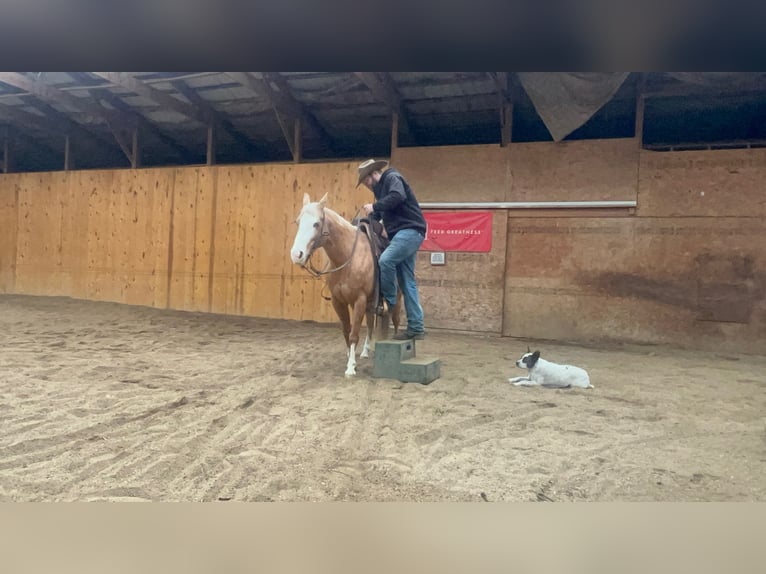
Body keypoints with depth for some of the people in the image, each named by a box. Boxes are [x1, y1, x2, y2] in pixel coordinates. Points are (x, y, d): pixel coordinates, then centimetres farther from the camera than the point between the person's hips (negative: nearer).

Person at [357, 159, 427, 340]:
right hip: (402, 234, 10)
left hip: (410, 230, -10)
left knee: (385, 260, -28)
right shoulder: (381, 188, 24)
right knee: (407, 281, 6)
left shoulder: (392, 177, -4)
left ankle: (389, 300, -7)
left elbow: (398, 196, -26)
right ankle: (416, 327, 7)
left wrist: (374, 206, -21)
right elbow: (379, 214, 24)